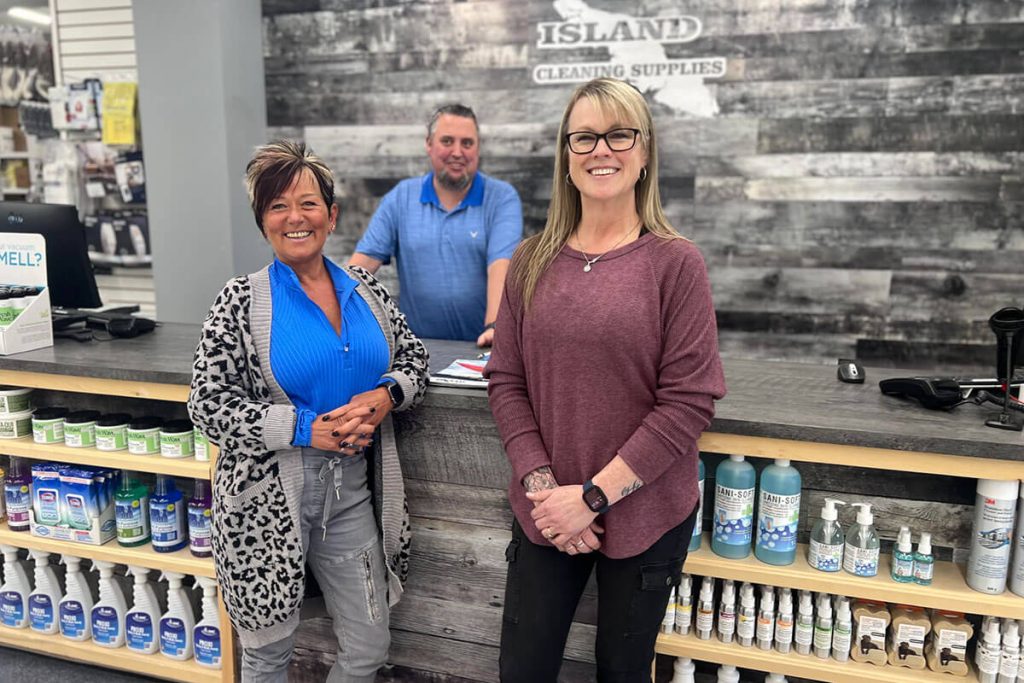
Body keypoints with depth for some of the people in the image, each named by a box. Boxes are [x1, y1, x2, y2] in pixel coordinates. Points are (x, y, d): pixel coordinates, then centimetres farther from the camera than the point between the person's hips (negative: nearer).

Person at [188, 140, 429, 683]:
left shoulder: (366, 289, 4)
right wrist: (306, 428, -19)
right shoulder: (243, 300, -7)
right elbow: (207, 404, -10)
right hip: (269, 499, -3)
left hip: (355, 491, 4)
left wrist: (386, 395, -11)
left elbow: (412, 356, 11)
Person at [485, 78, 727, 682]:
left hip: (646, 515, -2)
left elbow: (689, 401, -13)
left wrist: (595, 494, -15)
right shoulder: (533, 262, 1)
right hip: (546, 512, 3)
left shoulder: (676, 263, -9)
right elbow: (507, 382, 1)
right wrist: (542, 484, -11)